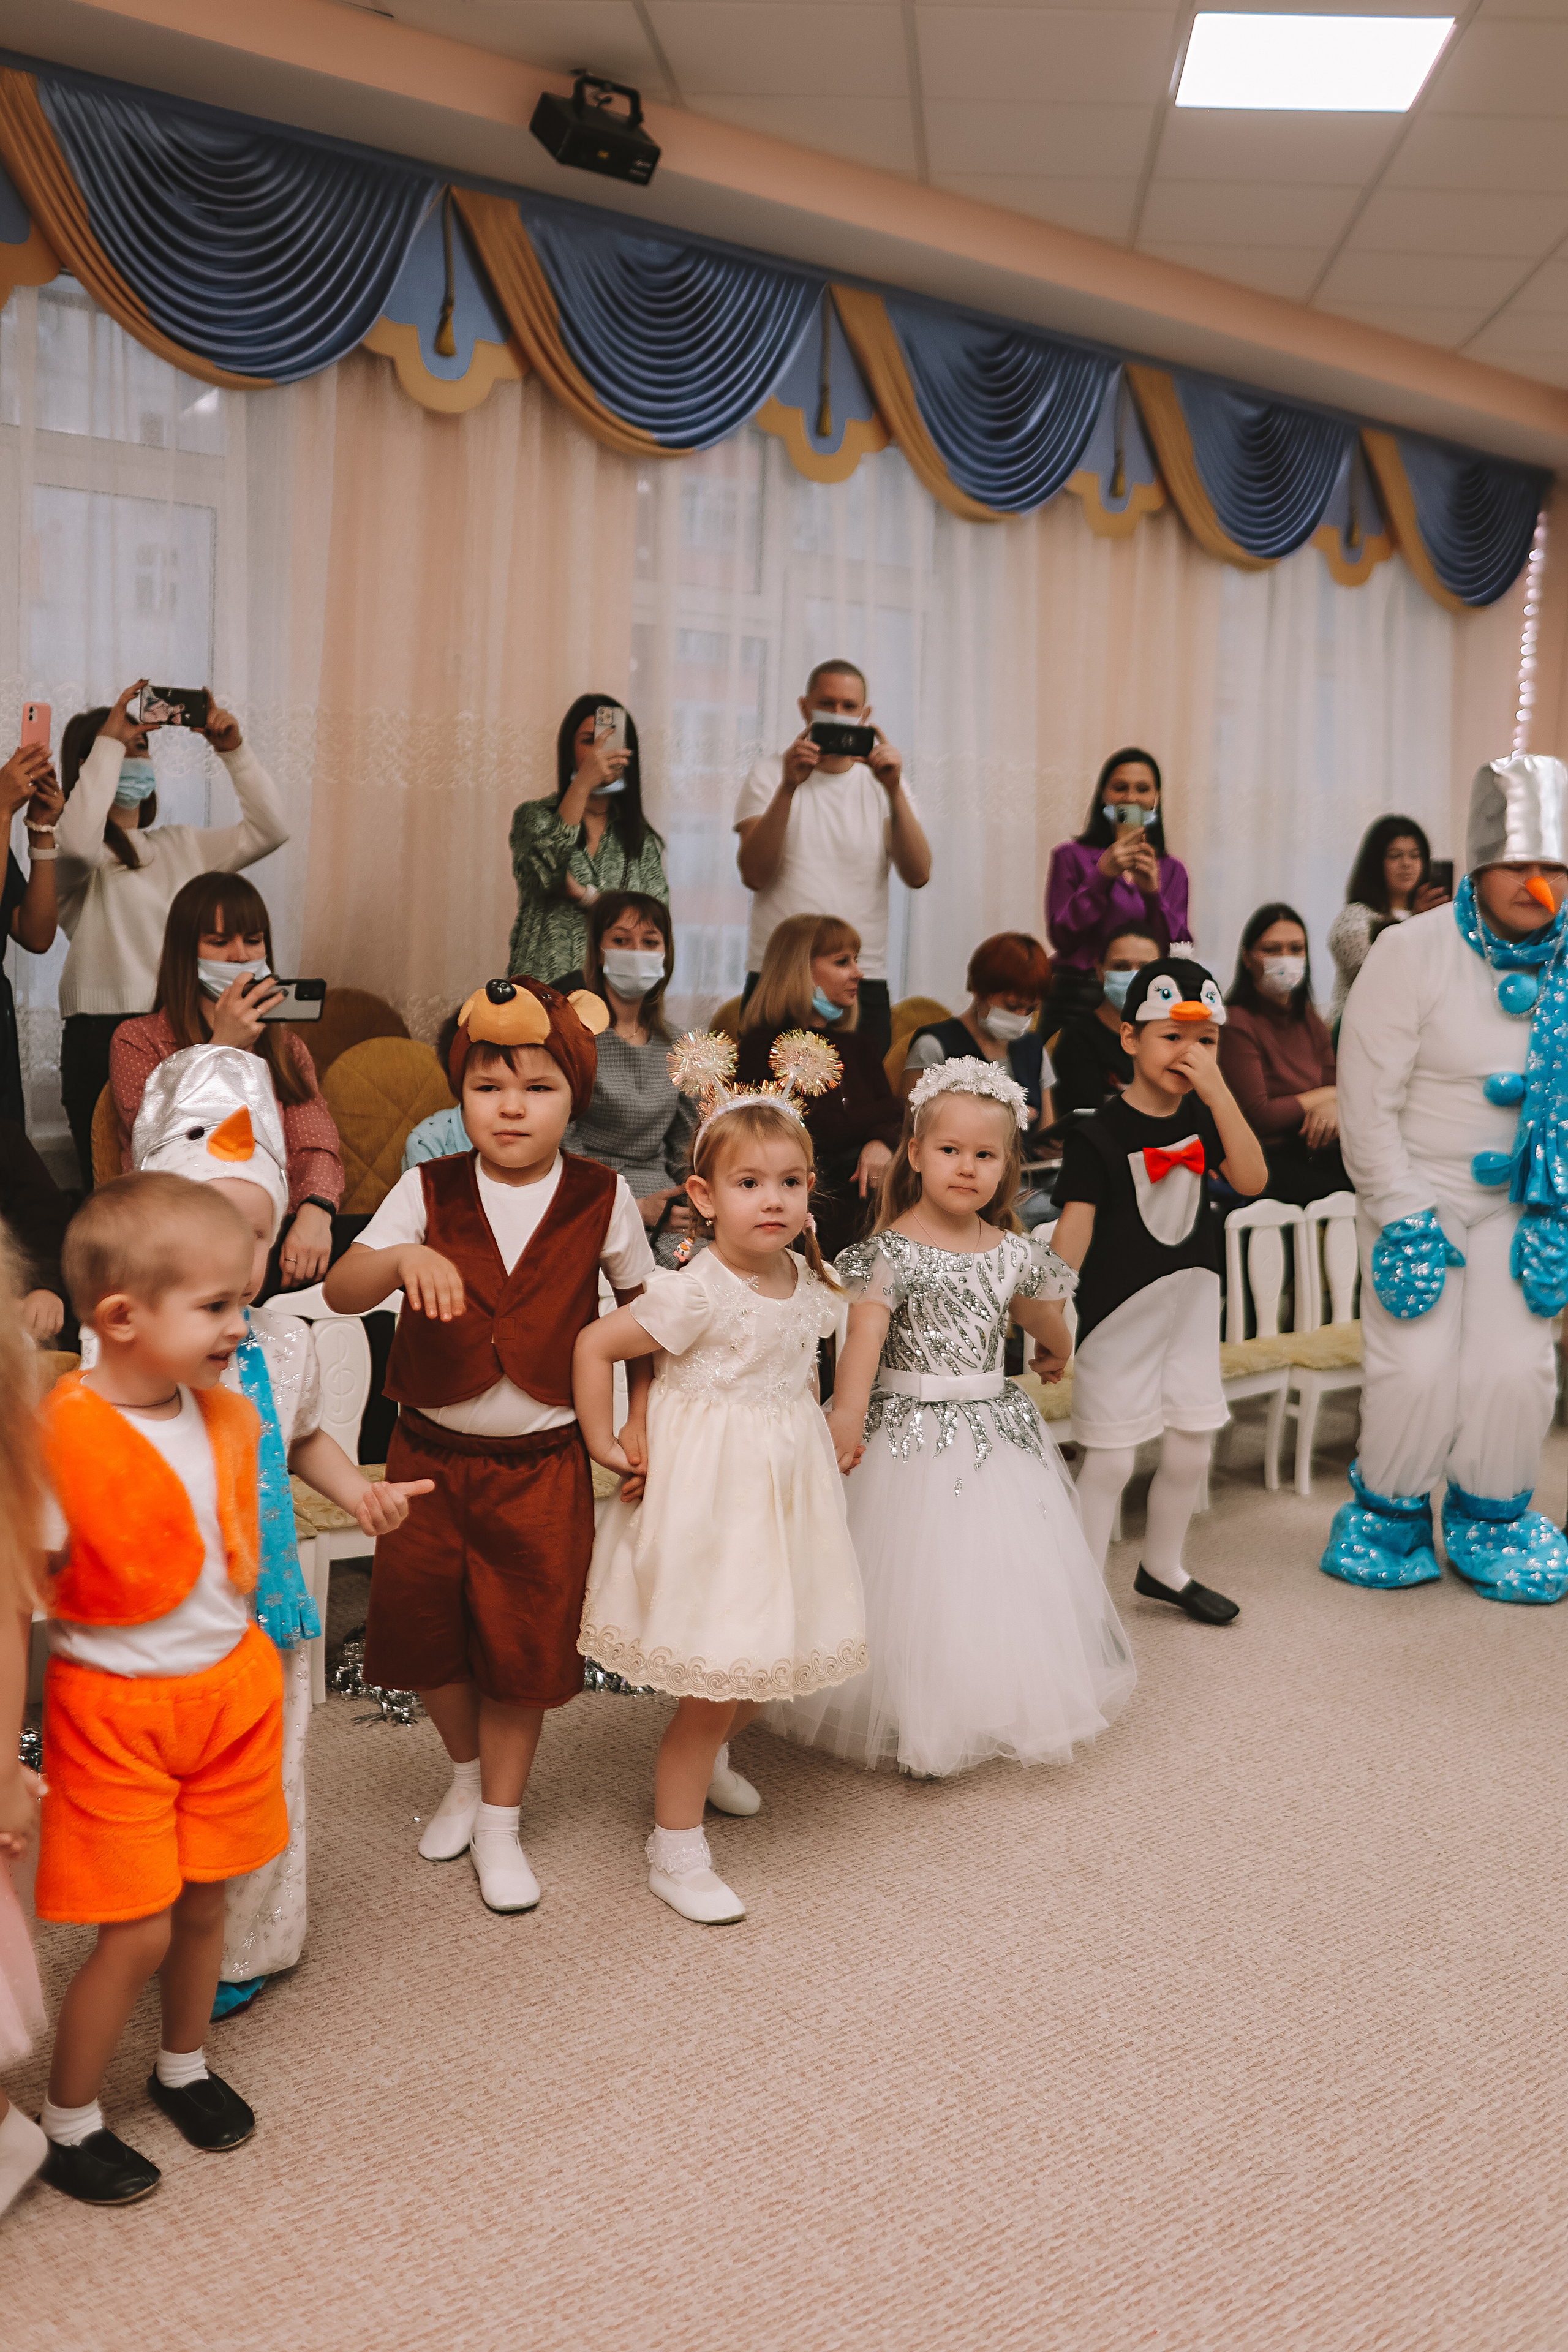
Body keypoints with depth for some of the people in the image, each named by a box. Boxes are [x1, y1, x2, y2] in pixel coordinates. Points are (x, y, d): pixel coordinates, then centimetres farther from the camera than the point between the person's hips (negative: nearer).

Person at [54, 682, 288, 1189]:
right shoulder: (67, 848, 4)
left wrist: (234, 751, 4)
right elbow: (78, 843, -21)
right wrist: (110, 741, -13)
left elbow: (269, 829, 14)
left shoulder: (180, 845, 20)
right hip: (103, 1034, -5)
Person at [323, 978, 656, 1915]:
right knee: (423, 1626, 13)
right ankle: (469, 1769, 42)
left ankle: (499, 1821, 28)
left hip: (544, 1461, -1)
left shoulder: (602, 1198, -7)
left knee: (526, 1641, 7)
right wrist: (402, 1256, -37)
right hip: (432, 1451, 1)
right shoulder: (429, 1190, -7)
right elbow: (341, 1292, -17)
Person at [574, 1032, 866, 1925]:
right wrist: (606, 1443, -11)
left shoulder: (808, 1281, 1)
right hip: (709, 1489, -7)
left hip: (783, 1483, 7)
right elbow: (594, 1344, -15)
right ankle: (676, 1849, 17)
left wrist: (818, 1435, 8)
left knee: (777, 1650, 17)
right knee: (718, 1677, -2)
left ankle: (710, 1755, 49)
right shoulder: (698, 1292, -20)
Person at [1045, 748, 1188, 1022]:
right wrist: (1101, 876, -11)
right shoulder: (1071, 856, 5)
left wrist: (1152, 892, -10)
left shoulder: (1173, 870, 15)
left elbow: (1177, 951, 5)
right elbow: (1061, 939, -3)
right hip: (1080, 997, -3)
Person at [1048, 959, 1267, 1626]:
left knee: (1190, 1450, 15)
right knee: (1109, 1460, 0)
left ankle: (1163, 1570, 37)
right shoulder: (1098, 1133, -15)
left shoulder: (1202, 1119, 3)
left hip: (1190, 1302, 6)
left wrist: (1219, 1091, -20)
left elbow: (1252, 1179, -13)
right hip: (1118, 1313, -6)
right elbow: (1074, 1228, -19)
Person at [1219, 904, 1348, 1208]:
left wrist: (1333, 1107, -15)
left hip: (1318, 1149, 8)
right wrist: (1324, 1096, -1)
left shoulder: (1308, 1017, 18)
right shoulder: (1236, 1023, -9)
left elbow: (1336, 1087, 11)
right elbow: (1258, 1117, -14)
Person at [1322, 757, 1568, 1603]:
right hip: (1418, 1189, -3)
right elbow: (1368, 1106, -13)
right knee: (1417, 1369, -8)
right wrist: (1404, 1219, -15)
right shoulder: (1411, 952, -16)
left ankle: (1490, 1519, 24)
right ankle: (1390, 1516, 19)